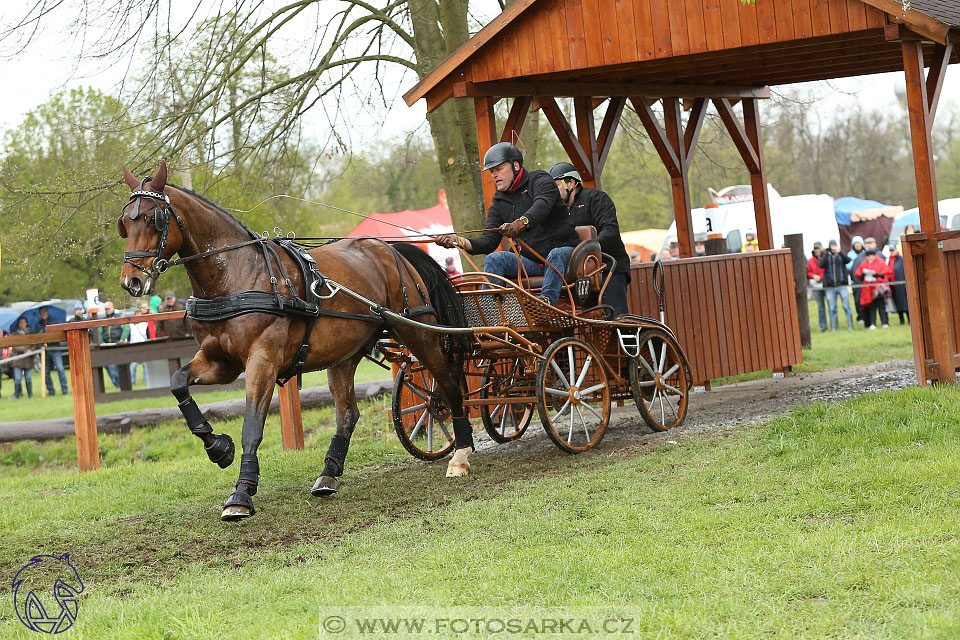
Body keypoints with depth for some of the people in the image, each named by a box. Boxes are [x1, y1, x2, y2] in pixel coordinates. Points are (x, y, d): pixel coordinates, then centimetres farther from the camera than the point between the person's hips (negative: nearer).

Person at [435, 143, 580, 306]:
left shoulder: (540, 180, -3)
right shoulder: (499, 203, 13)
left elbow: (542, 205, -27)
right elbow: (489, 241, 4)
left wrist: (521, 223, -49)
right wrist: (459, 242, -17)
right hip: (530, 260, 5)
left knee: (557, 255, -38)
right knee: (494, 259, -18)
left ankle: (547, 299, -60)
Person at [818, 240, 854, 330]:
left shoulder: (841, 255, 8)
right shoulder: (825, 255, 8)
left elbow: (848, 260, -11)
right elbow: (820, 265, -9)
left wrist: (839, 252, -23)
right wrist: (826, 254, -17)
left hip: (842, 284, 0)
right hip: (829, 286, 0)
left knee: (846, 305, -3)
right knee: (832, 308, 3)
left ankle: (850, 326, 1)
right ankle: (833, 327, 8)